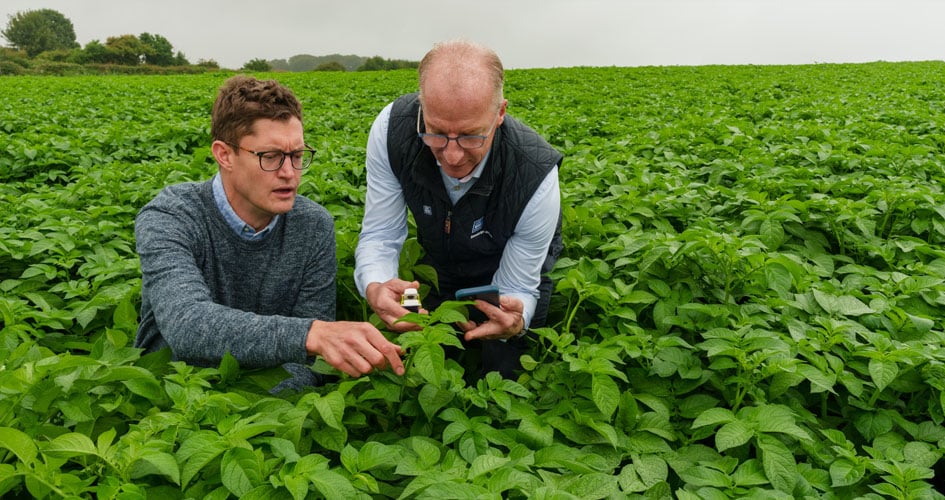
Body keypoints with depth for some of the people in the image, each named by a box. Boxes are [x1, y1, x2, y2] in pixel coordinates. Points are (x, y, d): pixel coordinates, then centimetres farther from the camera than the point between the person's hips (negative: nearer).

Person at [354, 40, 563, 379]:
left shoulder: (536, 177, -38)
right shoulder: (392, 128, -31)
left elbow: (517, 291, -26)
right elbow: (380, 236, -22)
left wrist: (514, 322, -51)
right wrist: (375, 286, -45)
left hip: (502, 282, -2)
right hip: (437, 273, 3)